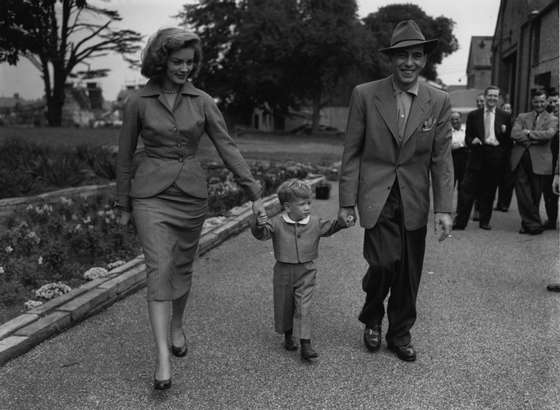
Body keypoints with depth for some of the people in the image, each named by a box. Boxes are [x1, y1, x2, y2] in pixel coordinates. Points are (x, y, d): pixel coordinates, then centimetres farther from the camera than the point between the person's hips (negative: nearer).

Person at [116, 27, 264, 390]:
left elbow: (227, 147, -2)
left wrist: (255, 193, -8)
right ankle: (163, 359, -11)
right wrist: (124, 205, 9)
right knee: (160, 269, -13)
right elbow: (125, 156, 5)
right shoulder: (139, 102, -3)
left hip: (192, 193, 3)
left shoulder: (202, 101, 1)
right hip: (152, 194, -2)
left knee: (183, 267, 13)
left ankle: (177, 326, 39)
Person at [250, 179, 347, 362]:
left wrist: (342, 222, -8)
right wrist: (260, 224, -41)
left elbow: (330, 226, 10)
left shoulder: (315, 223, -1)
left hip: (306, 272, 1)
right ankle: (288, 336, 37)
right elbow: (262, 234, -19)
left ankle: (305, 344, -2)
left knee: (303, 307, -6)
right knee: (284, 306, 14)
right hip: (284, 271, 0)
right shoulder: (277, 223, -11)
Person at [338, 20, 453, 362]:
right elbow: (352, 152, 0)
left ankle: (401, 334, 31)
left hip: (415, 200, 2)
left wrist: (445, 208, -3)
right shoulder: (365, 95, -3)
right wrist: (347, 201, -3)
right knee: (385, 263, -14)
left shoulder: (439, 101, 2)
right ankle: (372, 319, 19)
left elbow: (442, 159, 2)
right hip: (377, 196, -2)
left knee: (409, 273, 7)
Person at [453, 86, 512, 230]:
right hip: (477, 156, -1)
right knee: (467, 190, -7)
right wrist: (472, 141, -14)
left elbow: (509, 140, 9)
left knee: (489, 191, 7)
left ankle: (484, 221, 18)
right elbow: (468, 137, 8)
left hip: (495, 158, 1)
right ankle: (460, 221, -4)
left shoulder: (505, 117, 9)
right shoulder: (473, 115, 9)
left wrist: (505, 132, -12)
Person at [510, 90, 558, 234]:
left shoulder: (552, 120, 11)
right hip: (520, 158, 2)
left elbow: (549, 134, -10)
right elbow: (514, 133, -2)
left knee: (535, 194, 3)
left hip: (539, 160, -1)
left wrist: (528, 133, -7)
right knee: (522, 191, -5)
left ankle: (528, 223, 16)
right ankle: (534, 223, 0)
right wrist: (535, 138, -10)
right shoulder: (522, 117, 16)